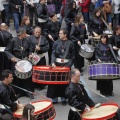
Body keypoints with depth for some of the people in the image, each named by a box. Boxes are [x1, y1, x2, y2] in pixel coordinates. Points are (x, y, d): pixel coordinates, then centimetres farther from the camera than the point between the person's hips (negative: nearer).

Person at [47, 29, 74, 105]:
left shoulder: (70, 44, 0)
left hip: (66, 64, -1)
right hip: (57, 63, 2)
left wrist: (68, 65, -10)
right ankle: (54, 98, 9)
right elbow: (53, 53, 1)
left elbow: (72, 56, 1)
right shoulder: (56, 43, 5)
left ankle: (64, 98, 15)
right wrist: (53, 63, -14)